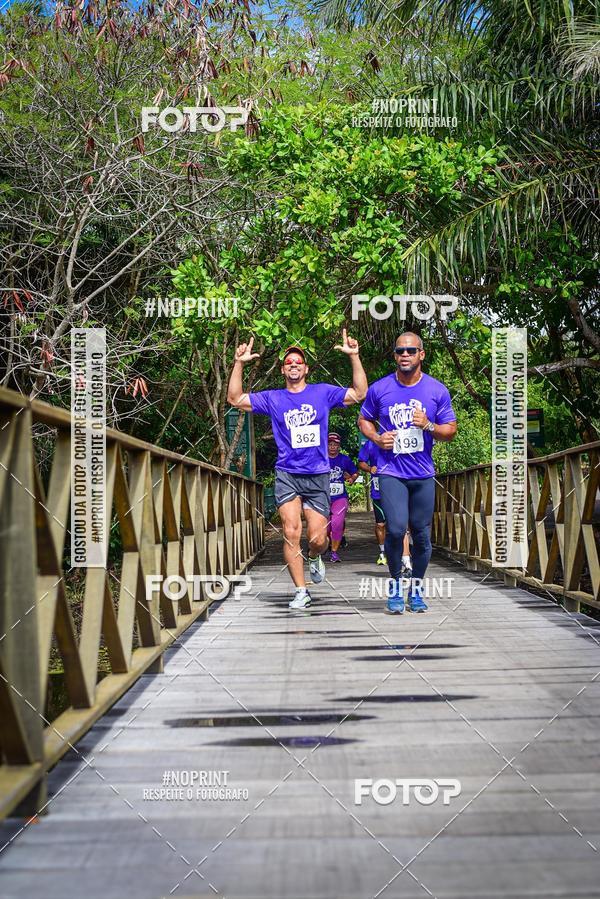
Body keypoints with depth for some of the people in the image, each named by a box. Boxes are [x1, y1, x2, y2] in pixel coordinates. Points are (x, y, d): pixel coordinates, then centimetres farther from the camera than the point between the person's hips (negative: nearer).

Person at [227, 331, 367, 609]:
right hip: (287, 474, 0)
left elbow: (359, 394, 2)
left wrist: (354, 356, -7)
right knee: (291, 532, -12)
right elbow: (235, 399, 7)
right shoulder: (272, 398, 9)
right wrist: (239, 364, -4)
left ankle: (314, 558, 35)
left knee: (317, 539, -2)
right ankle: (301, 592, -4)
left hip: (318, 476, 0)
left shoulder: (323, 393, 7)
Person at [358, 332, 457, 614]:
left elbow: (451, 431, 6)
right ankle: (395, 584, 4)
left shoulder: (437, 390, 1)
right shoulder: (379, 388, 0)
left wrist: (428, 426, -14)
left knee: (421, 534, 6)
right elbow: (364, 419, 15)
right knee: (396, 529, -17)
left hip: (423, 474, 2)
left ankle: (416, 589, 24)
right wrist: (376, 438, -5)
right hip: (391, 472, -2)